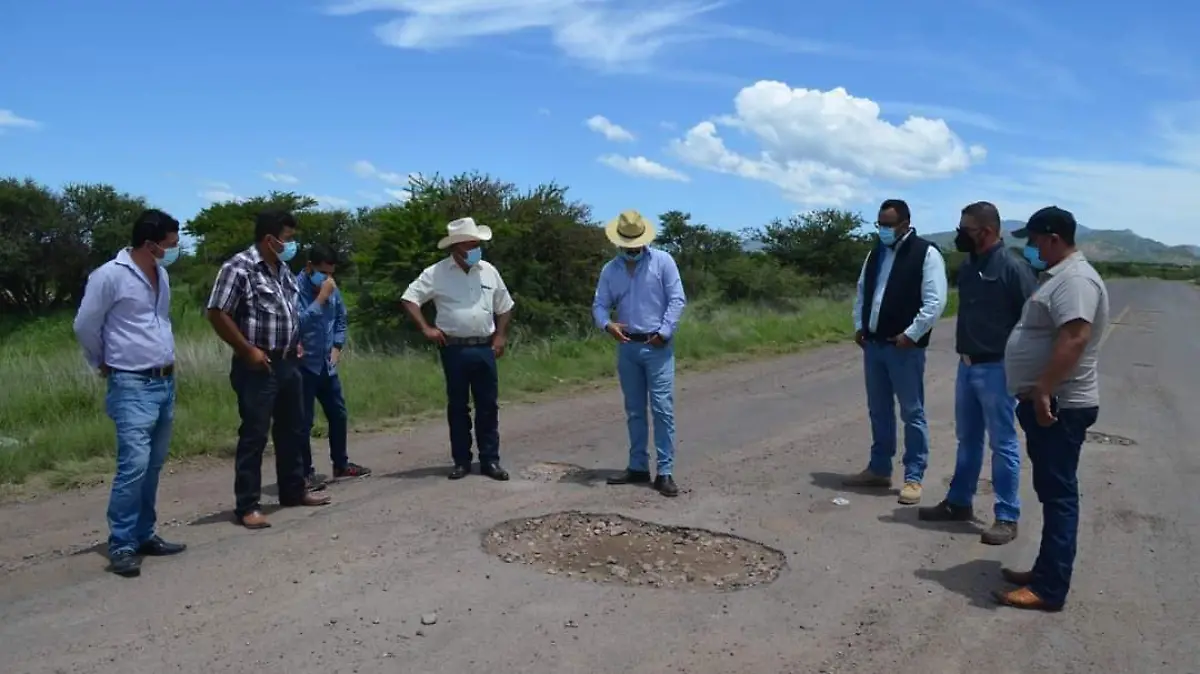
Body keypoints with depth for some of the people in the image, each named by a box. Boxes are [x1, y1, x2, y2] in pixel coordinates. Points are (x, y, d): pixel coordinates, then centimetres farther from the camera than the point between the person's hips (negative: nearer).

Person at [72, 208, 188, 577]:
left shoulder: (161, 274, 9)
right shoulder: (110, 276, -13)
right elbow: (85, 327, -5)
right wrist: (104, 365, 7)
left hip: (166, 382, 7)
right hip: (132, 387, -7)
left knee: (153, 465, 11)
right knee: (134, 465, -12)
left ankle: (144, 535, 20)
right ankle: (121, 544, -2)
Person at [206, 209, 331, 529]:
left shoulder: (283, 269, 12)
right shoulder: (239, 268, -13)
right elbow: (217, 314, -16)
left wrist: (296, 342, 13)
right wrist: (248, 350, -17)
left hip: (288, 363, 8)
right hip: (257, 367, -8)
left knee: (293, 430, 16)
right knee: (254, 436, -2)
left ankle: (294, 490, 30)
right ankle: (247, 506, 7)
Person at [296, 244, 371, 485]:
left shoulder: (333, 289, 5)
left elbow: (341, 318, 19)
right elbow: (300, 321, -27)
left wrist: (337, 346, 9)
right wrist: (322, 297, -23)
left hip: (327, 364, 7)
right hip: (303, 364, -7)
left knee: (338, 414, 16)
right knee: (304, 420, -2)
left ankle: (341, 463, 31)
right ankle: (306, 472, 8)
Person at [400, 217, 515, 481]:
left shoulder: (488, 270, 8)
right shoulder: (437, 273, -3)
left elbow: (504, 306, 17)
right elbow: (409, 298, -3)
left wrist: (501, 336, 8)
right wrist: (426, 329, -10)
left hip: (484, 348, 3)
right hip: (454, 349, -3)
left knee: (488, 405, 5)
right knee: (457, 406, 5)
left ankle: (490, 460, 13)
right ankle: (461, 461, 15)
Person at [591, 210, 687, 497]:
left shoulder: (662, 260, -3)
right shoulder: (610, 270, 8)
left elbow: (677, 300, -6)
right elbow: (599, 305, 6)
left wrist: (664, 332, -14)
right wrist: (607, 324, -15)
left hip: (657, 347, -4)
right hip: (627, 347, 4)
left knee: (662, 409, -7)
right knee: (634, 411, 10)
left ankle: (665, 472, -4)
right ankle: (638, 467, 20)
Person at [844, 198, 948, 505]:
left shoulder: (926, 253, -8)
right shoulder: (876, 253, 13)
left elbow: (935, 301, -14)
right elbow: (862, 291, 20)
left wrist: (911, 334, -17)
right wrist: (859, 325, 8)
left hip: (904, 347, -7)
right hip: (873, 344, 7)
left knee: (912, 413, 1)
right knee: (879, 410, 14)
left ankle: (913, 478, 8)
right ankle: (879, 470, 26)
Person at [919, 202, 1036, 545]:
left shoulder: (1012, 268, -14)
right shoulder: (967, 267, 9)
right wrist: (963, 353, 15)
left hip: (997, 369, -7)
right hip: (966, 366, 8)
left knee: (1003, 445, 2)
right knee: (967, 439, 17)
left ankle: (1007, 518, 11)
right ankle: (959, 502, 29)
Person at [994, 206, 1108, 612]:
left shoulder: (1075, 279, -17)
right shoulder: (1060, 277, 18)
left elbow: (1075, 338, -29)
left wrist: (1043, 391, -31)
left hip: (1059, 406, -11)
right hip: (1047, 404, 11)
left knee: (1058, 495, -6)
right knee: (1052, 493, 15)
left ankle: (1050, 589, -2)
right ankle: (1046, 571, 25)